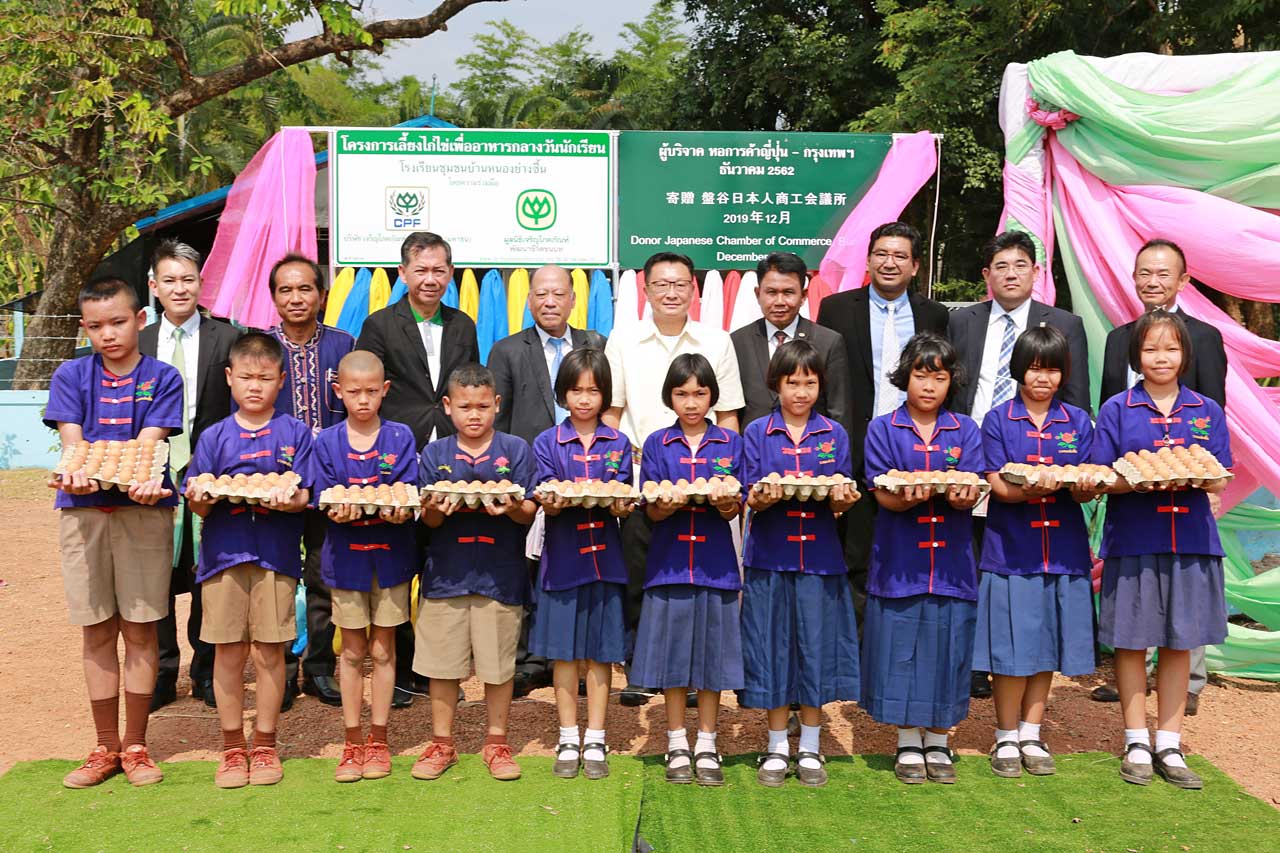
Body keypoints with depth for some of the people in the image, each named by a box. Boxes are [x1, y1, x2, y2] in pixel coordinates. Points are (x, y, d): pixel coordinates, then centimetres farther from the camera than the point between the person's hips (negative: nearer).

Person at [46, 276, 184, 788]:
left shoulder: (161, 377, 4)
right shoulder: (71, 375, 9)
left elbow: (148, 442, -6)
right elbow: (72, 441, -2)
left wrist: (140, 481, -27)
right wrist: (78, 477, -24)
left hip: (144, 510, -1)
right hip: (83, 511, 2)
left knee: (139, 629, 2)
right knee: (97, 631, 7)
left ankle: (135, 747, 14)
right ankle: (105, 748, 18)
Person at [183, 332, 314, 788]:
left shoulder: (295, 432, 5)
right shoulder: (214, 437, 8)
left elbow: (303, 497, -1)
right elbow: (199, 506, 4)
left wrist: (283, 499, -21)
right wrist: (199, 498, -18)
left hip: (276, 554, -1)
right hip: (224, 552, 1)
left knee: (269, 650, 3)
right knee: (228, 651, 5)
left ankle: (264, 745, 17)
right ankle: (233, 746, 18)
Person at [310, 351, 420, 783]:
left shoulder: (400, 437, 0)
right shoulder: (327, 442, 1)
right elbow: (323, 498, -5)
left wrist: (398, 511, -29)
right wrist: (339, 511, -26)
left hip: (390, 552, 0)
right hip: (346, 553, 0)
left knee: (383, 650, 7)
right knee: (353, 652, 9)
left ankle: (378, 741, 18)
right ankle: (353, 743, 19)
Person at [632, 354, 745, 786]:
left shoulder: (730, 443, 5)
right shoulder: (656, 444, 5)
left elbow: (733, 512, 0)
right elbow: (651, 511, 1)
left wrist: (725, 500, -22)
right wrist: (669, 504, -21)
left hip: (715, 562, 0)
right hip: (670, 561, 0)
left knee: (712, 652, 4)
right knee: (674, 652, 3)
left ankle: (707, 745, 16)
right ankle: (677, 745, 16)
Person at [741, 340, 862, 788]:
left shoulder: (834, 434, 6)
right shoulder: (757, 432, 4)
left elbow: (840, 502, 2)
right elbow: (751, 499, -1)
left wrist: (842, 498, -20)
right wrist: (764, 496, -23)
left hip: (819, 555, 1)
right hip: (770, 556, -1)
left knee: (816, 649, 4)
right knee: (773, 649, 3)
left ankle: (810, 748, 17)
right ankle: (777, 747, 17)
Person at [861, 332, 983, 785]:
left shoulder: (966, 431, 9)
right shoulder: (883, 429, 4)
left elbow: (973, 492, -2)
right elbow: (881, 493, -5)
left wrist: (961, 496, -26)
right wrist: (908, 497, -27)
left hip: (951, 560, 1)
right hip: (899, 560, -1)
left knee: (946, 650, 5)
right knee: (901, 651, 2)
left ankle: (938, 744, 19)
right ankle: (908, 744, 16)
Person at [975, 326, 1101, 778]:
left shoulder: (1077, 421, 9)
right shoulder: (998, 420, 2)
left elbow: (1086, 487, 4)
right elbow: (996, 484, -7)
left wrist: (1085, 487, -20)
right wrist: (1029, 488, -27)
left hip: (1062, 550, 3)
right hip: (1010, 549, -3)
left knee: (1047, 646, 8)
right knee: (1012, 647, -2)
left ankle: (1031, 735, 20)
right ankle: (1006, 738, 12)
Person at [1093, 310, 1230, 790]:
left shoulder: (1207, 411, 8)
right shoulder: (1116, 410, 2)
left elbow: (1221, 480, 5)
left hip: (1191, 541, 2)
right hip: (1132, 540, -2)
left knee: (1179, 643, 7)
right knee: (1131, 642, 3)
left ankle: (1169, 744, 17)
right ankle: (1137, 744, 16)